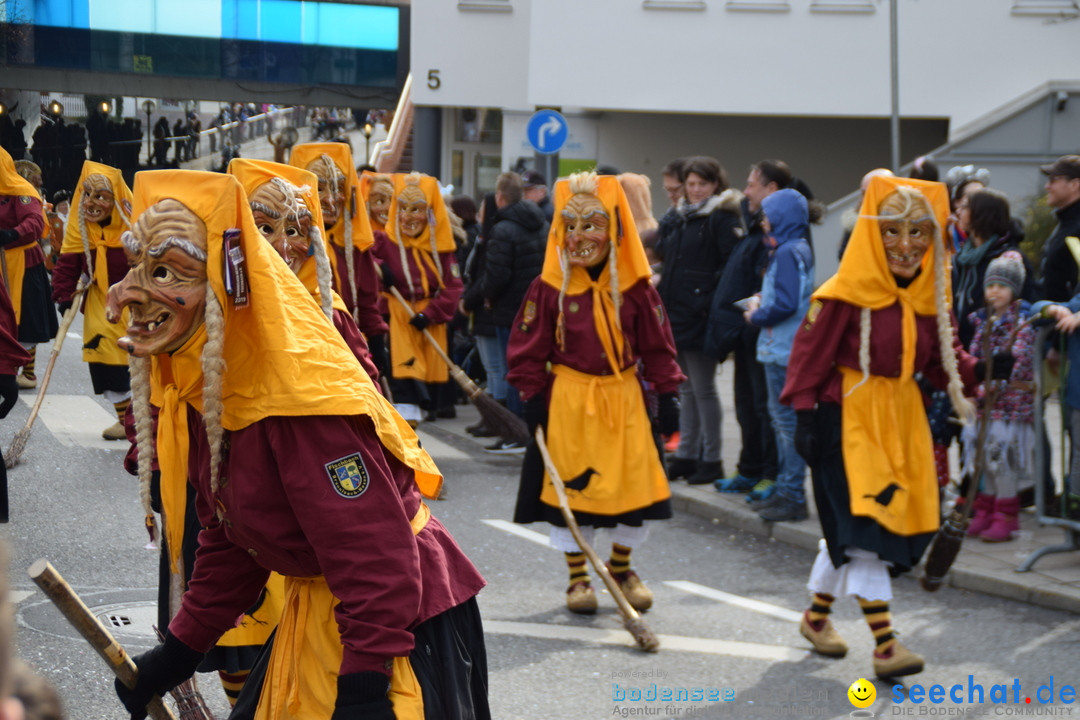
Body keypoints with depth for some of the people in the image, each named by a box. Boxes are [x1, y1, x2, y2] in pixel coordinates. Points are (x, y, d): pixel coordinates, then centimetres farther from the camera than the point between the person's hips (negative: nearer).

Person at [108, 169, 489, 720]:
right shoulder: (200, 394, 1)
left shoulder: (301, 399, -27)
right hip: (312, 612, 9)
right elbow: (226, 540, 12)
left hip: (403, 622, -8)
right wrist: (180, 649, 11)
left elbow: (373, 555, -29)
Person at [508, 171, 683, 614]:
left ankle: (621, 569, 27)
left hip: (624, 398, 2)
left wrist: (668, 393, 0)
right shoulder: (549, 287, -7)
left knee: (638, 487, 4)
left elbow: (658, 345, 3)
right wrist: (532, 395, -6)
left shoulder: (635, 287, -3)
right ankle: (577, 577, 21)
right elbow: (528, 346, -2)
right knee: (570, 487, 4)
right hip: (568, 402, -1)